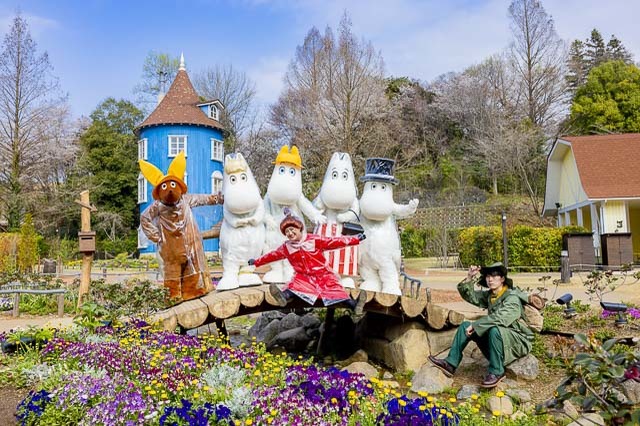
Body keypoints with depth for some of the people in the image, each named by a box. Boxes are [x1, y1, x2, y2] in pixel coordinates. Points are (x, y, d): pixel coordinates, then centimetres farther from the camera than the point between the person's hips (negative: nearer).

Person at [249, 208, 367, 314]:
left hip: (322, 274, -2)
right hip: (303, 276, 2)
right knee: (296, 283, -29)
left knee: (334, 288, -23)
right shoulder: (286, 247, 9)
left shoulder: (314, 240, -2)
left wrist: (355, 239, -10)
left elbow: (334, 242, -5)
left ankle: (354, 305, -40)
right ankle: (284, 297, -58)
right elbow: (272, 255, 20)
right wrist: (256, 262, 25)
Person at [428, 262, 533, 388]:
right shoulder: (489, 295, 8)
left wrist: (475, 325, -27)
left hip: (518, 340, -8)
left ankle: (496, 372, -21)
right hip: (498, 337, 8)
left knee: (494, 330, -38)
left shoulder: (512, 297, -18)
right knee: (465, 325, -1)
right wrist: (469, 279, -9)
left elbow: (499, 317, -32)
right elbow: (470, 295, 9)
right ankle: (450, 364, -5)